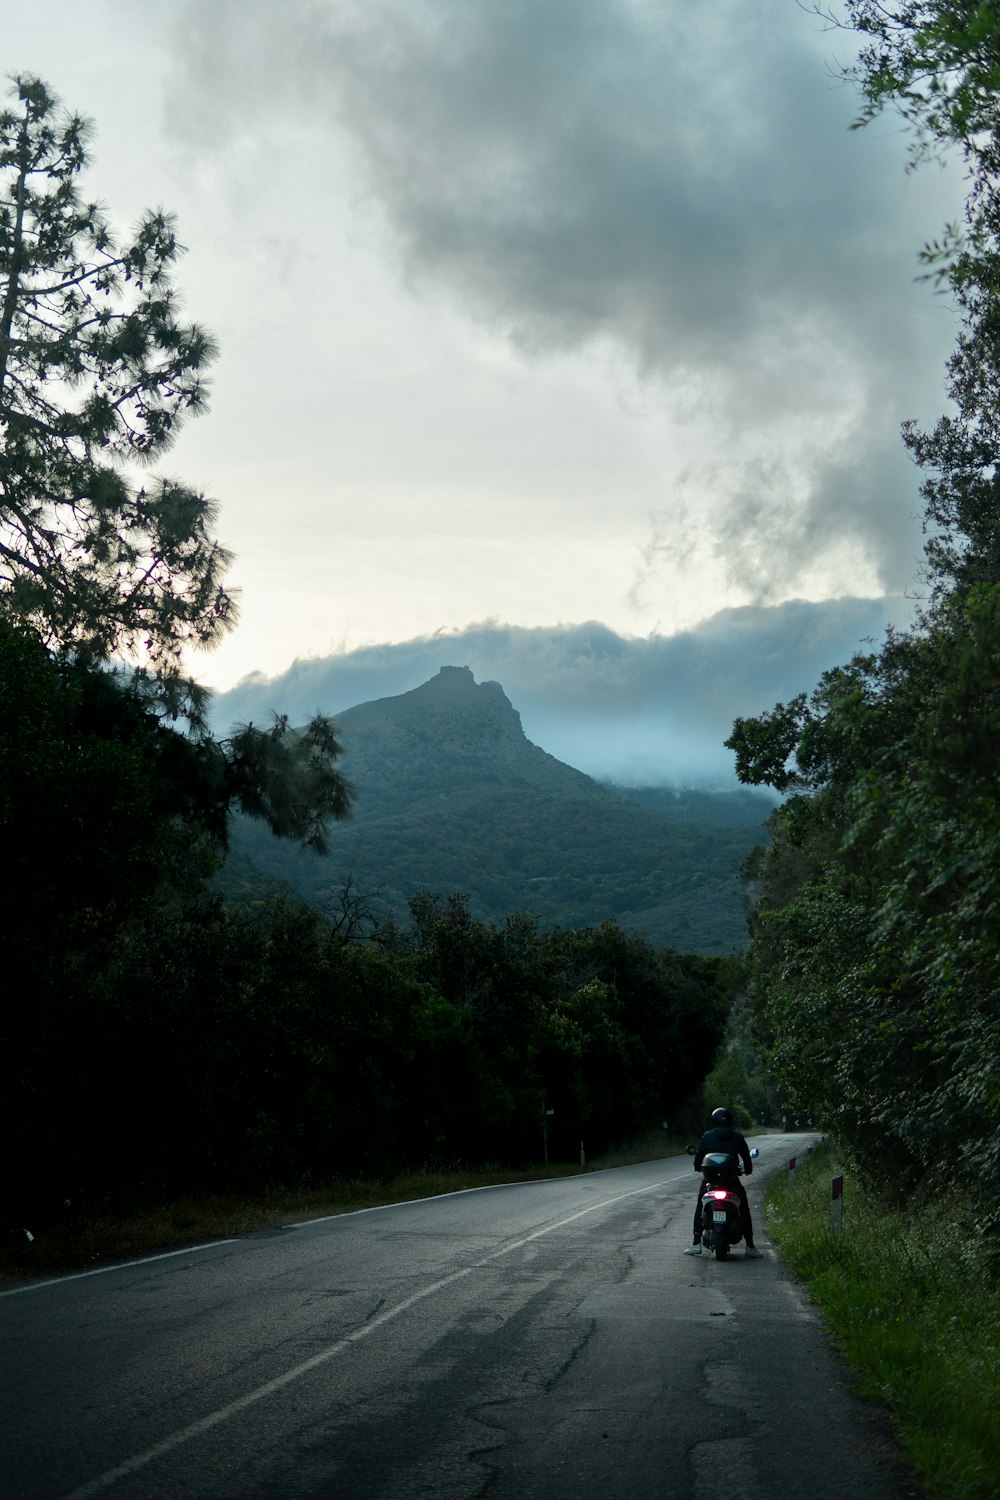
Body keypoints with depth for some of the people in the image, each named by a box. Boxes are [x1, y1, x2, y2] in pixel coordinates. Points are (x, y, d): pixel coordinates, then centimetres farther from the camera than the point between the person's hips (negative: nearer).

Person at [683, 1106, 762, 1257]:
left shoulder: (707, 1136, 0)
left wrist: (698, 1168, 24)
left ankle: (696, 1243, 7)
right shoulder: (737, 1137, 3)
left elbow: (699, 1156, 2)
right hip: (732, 1180, 0)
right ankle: (750, 1246, 8)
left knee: (700, 1208, 15)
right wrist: (748, 1170, 28)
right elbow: (746, 1156, 8)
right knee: (744, 1209, 13)